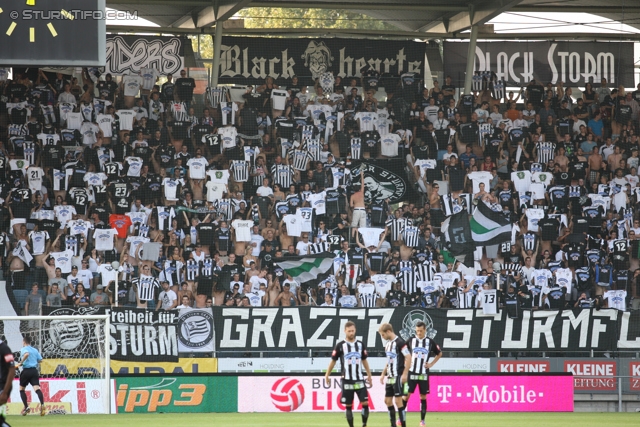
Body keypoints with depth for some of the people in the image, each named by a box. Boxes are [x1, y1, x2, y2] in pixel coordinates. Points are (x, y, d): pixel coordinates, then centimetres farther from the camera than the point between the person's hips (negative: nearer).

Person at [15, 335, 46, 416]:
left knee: (22, 389, 15)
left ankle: (26, 407, 8)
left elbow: (26, 354, -25)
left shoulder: (24, 349, -2)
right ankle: (42, 405, -35)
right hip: (34, 370, 4)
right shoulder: (35, 350, 15)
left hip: (26, 371, -4)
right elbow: (40, 360, 15)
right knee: (37, 388, -11)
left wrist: (21, 363, -18)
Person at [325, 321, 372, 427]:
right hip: (347, 381, -2)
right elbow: (333, 361, 4)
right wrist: (327, 375, 2)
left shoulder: (360, 344, 6)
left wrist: (369, 375, 15)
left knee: (365, 403, -7)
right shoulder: (340, 345, -3)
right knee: (348, 405, 2)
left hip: (359, 379, 2)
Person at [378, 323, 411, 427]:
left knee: (398, 400, -8)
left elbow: (408, 357, -17)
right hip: (390, 377, 9)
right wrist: (383, 374, 20)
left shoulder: (399, 342, -13)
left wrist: (405, 374, -20)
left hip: (398, 376, -9)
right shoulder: (388, 344, 14)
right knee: (387, 400, 9)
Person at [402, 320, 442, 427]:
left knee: (423, 396, 3)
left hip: (423, 374, 0)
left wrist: (431, 364, 4)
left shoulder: (430, 342, 0)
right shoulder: (411, 340, 0)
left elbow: (439, 354, 14)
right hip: (411, 373, 0)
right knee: (406, 395, -4)